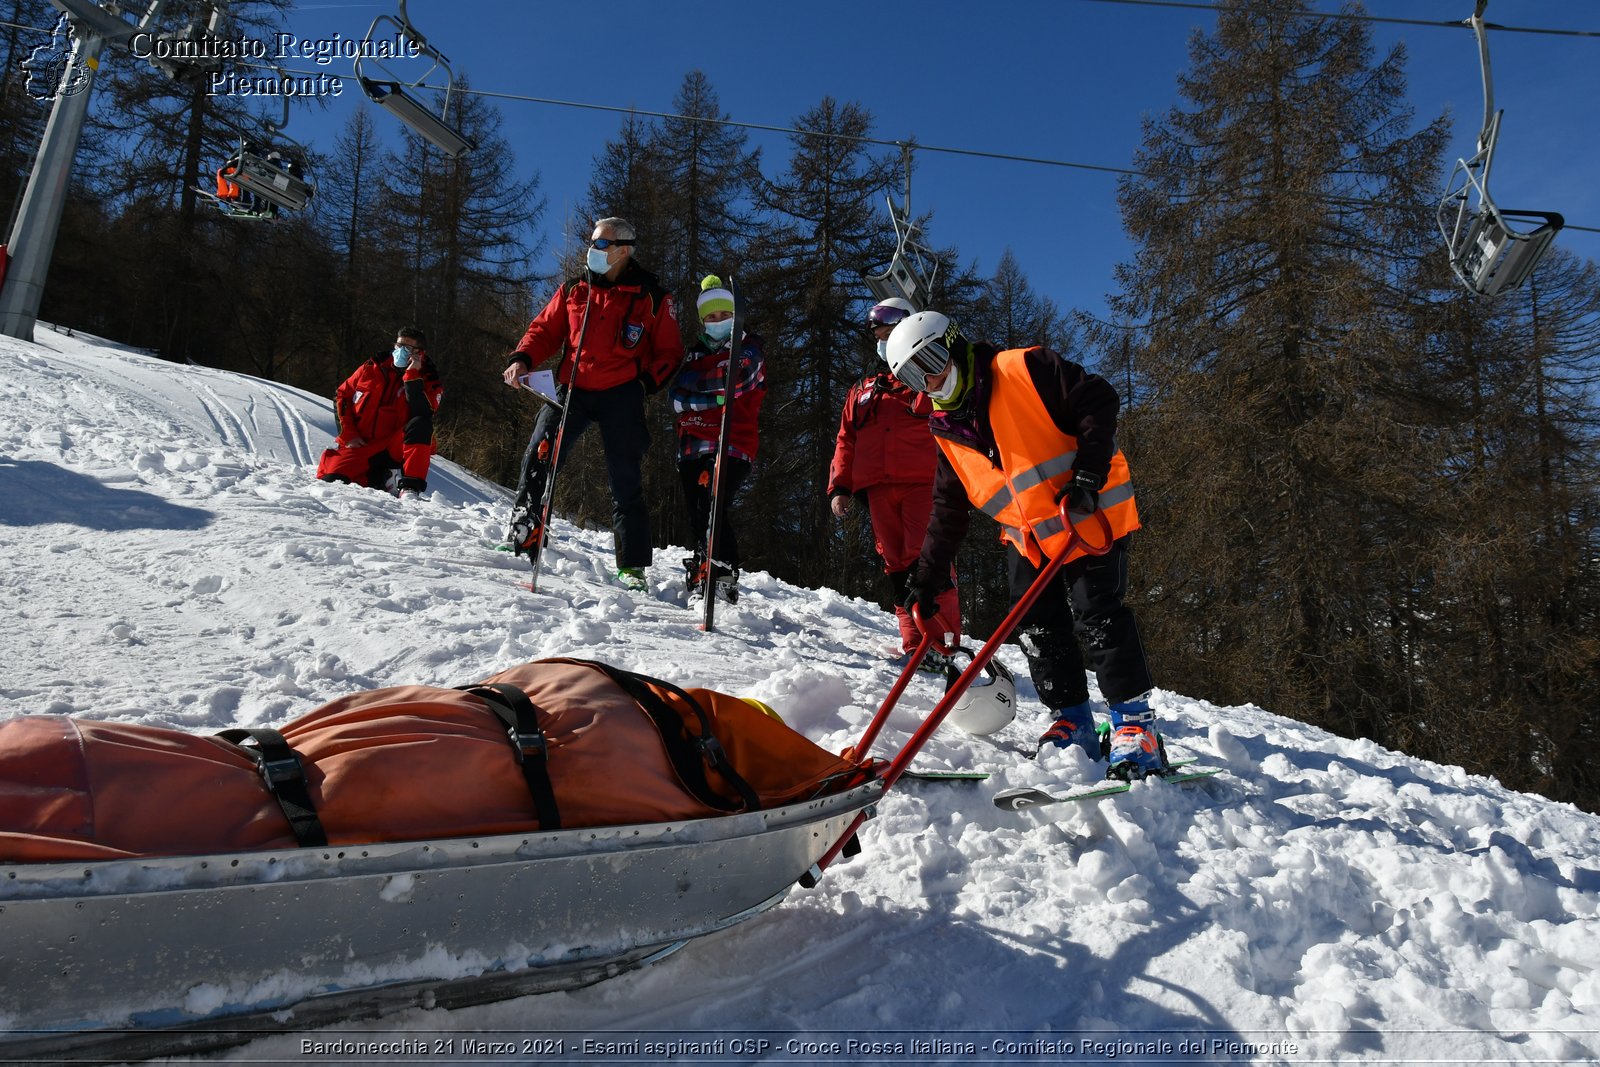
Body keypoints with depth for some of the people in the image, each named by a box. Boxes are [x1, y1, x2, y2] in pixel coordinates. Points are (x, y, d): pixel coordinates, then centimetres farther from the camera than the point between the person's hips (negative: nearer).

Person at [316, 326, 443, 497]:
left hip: (395, 448, -2)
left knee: (421, 423, -32)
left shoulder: (428, 382, 0)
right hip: (360, 445, 2)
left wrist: (412, 376, -21)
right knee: (332, 480, -21)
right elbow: (342, 396, 14)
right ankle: (383, 477, 4)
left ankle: (410, 487, -34)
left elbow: (422, 413, -19)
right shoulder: (372, 369, 6)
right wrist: (348, 435, 3)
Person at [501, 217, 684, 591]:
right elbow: (545, 329, 14)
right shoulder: (573, 290, 11)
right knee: (538, 459, -11)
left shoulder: (651, 297, 2)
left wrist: (647, 381, -11)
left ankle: (632, 566, 7)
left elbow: (669, 351, 5)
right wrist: (522, 358, -4)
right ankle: (522, 539, -2)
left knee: (625, 481, 0)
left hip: (621, 396, -3)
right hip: (573, 390, 3)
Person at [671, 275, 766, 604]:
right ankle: (703, 577, 16)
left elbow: (734, 380, -11)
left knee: (711, 510, -20)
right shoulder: (695, 353, 21)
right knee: (698, 518, 5)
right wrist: (715, 396, -11)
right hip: (693, 448, 6)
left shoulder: (747, 348, 9)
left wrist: (696, 383, -5)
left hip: (732, 446, -5)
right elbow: (678, 399, 6)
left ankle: (722, 580, -18)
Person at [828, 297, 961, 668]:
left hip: (923, 484, -5)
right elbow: (846, 440, 23)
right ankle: (915, 644, 3)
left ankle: (942, 644, -14)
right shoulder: (862, 390, 27)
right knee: (896, 565, 1)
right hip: (878, 489, 5)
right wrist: (839, 486, 11)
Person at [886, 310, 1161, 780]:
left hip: (1092, 517, -7)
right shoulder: (949, 432, 8)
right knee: (1040, 630, 4)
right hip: (1029, 538, 7)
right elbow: (949, 512, 11)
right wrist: (927, 578, 8)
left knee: (1099, 619, -11)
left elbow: (1099, 401, -13)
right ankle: (1073, 723, 17)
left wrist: (1088, 472, -22)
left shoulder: (1024, 370, -11)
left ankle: (1135, 724, 1)